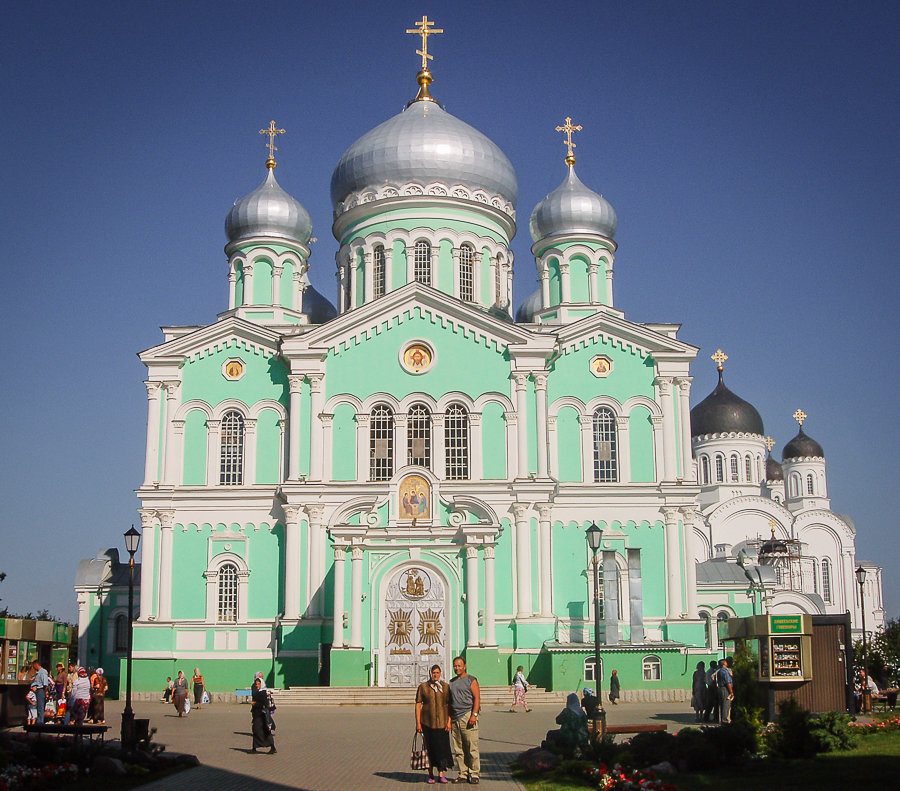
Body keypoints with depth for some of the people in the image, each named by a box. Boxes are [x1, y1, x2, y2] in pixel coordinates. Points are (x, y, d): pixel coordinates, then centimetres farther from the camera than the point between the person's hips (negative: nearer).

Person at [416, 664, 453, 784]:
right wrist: (418, 723, -4)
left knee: (442, 747, -1)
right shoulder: (423, 687, 2)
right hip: (427, 723, -1)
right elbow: (418, 704, 1)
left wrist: (449, 721, -3)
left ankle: (441, 775, 9)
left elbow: (449, 705, 5)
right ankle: (430, 775, 15)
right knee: (429, 748, 3)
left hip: (442, 722, 1)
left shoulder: (446, 686, 5)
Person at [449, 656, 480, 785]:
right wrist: (449, 720, 16)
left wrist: (474, 715, -16)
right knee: (458, 749, 5)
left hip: (467, 716, -6)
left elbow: (477, 698, -5)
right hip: (455, 718, 6)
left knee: (472, 747, -7)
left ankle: (474, 774, -2)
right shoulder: (452, 682, 20)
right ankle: (463, 774, 10)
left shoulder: (471, 680, 2)